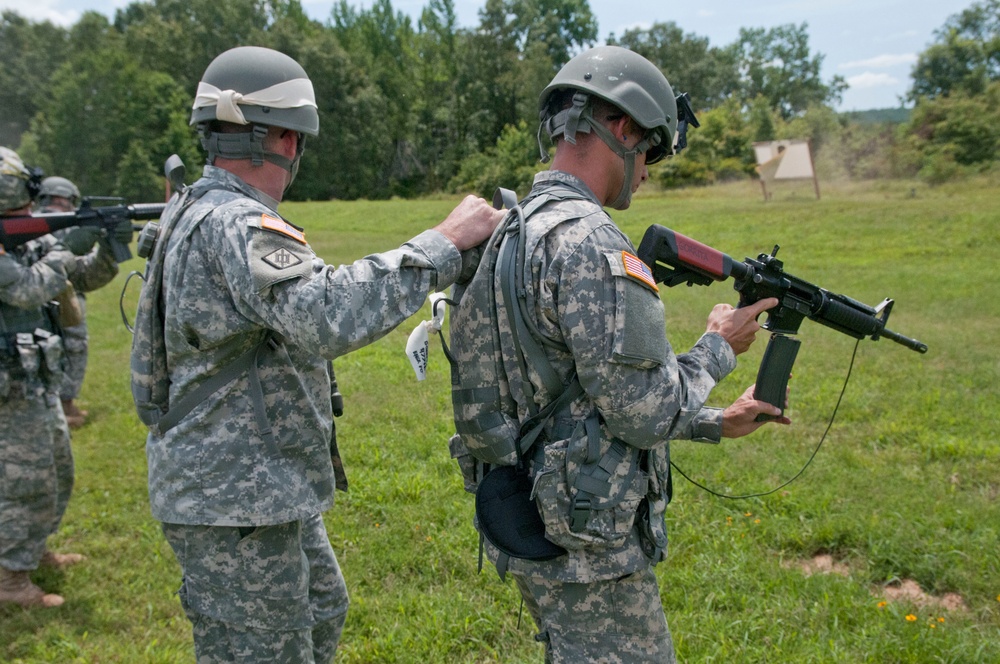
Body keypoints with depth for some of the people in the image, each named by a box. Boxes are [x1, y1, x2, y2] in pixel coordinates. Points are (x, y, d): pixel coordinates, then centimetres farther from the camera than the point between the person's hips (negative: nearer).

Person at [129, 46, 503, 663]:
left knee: (321, 612, 26)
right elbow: (327, 317, -42)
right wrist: (444, 242, -36)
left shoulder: (194, 211, 9)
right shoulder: (235, 224, -25)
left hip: (268, 489, 10)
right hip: (234, 502, -10)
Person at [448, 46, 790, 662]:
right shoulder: (587, 241, -23)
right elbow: (644, 412, -22)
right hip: (582, 543, -10)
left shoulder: (520, 228, 9)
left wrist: (716, 423, 17)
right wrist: (719, 348, -4)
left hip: (528, 520, 10)